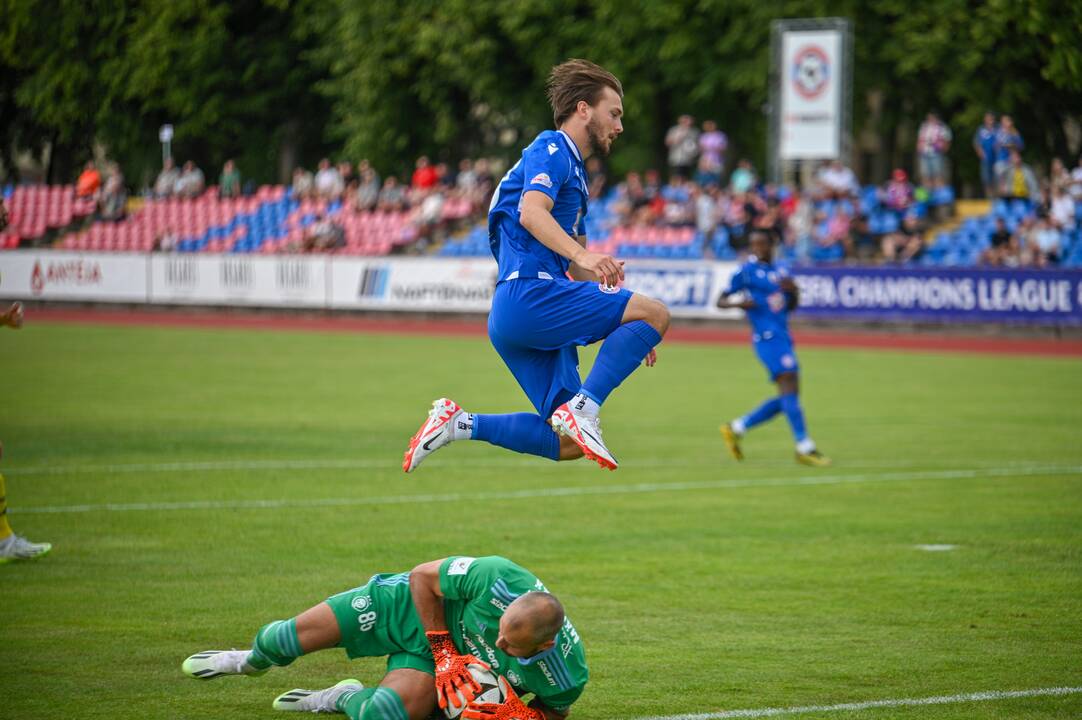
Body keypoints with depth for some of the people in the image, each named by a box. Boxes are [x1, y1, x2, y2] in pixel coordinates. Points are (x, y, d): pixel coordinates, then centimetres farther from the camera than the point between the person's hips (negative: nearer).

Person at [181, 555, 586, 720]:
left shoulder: (567, 675, -32)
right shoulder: (498, 578, -38)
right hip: (415, 608, -1)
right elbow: (423, 577, -18)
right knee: (285, 638, -4)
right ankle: (252, 660, 37)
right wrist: (445, 651, -22)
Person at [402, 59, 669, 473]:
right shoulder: (551, 149, -1)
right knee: (655, 313, -15)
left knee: (567, 444, 1)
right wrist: (582, 254, -36)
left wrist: (629, 333, 29)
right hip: (529, 295, -10)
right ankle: (582, 409, -21)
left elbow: (578, 269, 33)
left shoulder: (574, 171, 29)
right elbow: (531, 212, -21)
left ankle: (460, 424, 2)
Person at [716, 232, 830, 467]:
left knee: (788, 397, 7)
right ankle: (804, 448, -16)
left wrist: (793, 291, 0)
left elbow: (791, 306, 22)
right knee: (789, 386, -17)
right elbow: (720, 301, 0)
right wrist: (739, 303, -20)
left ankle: (736, 429, 16)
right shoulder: (747, 272, -3)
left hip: (783, 337, 8)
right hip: (767, 337, -8)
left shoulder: (779, 271, 16)